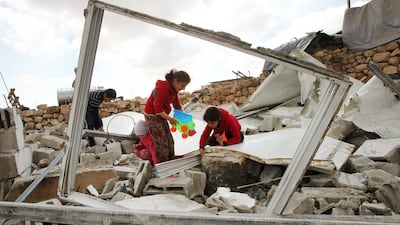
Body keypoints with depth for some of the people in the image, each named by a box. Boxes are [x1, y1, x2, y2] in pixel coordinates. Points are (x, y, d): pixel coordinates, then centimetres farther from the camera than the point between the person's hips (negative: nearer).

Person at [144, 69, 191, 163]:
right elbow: (157, 108, -27)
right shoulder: (163, 88, -27)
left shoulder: (173, 89, 2)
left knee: (169, 141, 13)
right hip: (152, 116, -9)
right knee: (161, 143, -7)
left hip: (161, 115, 9)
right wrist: (169, 118, -24)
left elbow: (177, 104, 10)